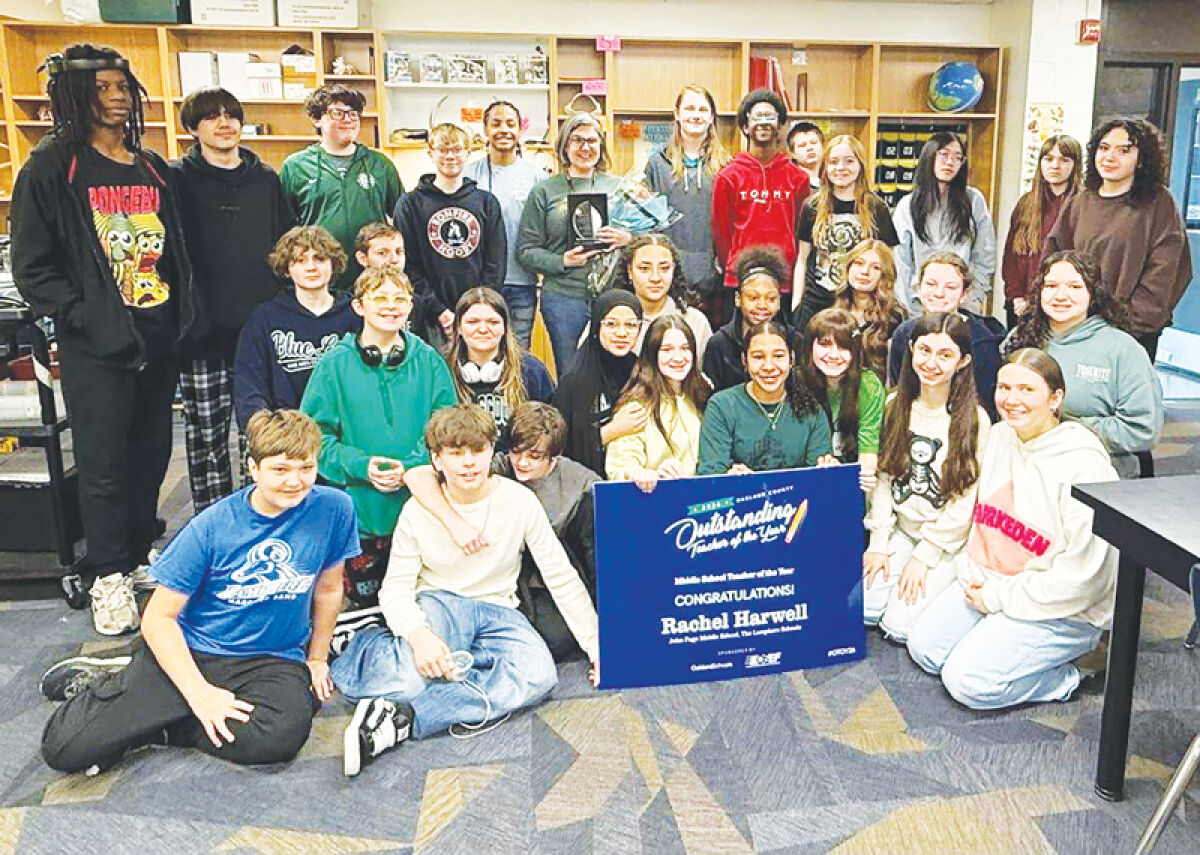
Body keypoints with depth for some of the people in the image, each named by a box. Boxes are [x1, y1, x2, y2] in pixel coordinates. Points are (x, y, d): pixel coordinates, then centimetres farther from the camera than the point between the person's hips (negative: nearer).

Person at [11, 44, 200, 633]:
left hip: (159, 338, 5)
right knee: (104, 463, 0)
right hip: (97, 346, -5)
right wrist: (83, 315, -14)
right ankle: (108, 576, 14)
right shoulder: (50, 169, -2)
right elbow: (32, 268, -4)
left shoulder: (153, 169, 14)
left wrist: (184, 318, 8)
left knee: (152, 452, 12)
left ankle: (141, 555, 29)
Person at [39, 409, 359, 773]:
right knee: (65, 748, -14)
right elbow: (158, 618, -8)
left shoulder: (333, 509, -8)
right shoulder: (211, 528, -10)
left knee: (282, 735, -34)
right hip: (190, 649, -1)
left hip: (271, 660, 1)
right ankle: (115, 682, 20)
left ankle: (158, 726, -7)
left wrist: (317, 658, 13)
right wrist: (199, 692, -16)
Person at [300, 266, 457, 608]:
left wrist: (411, 467, -15)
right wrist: (360, 465, -18)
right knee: (363, 600, 10)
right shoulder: (335, 364, 0)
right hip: (357, 508, -1)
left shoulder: (428, 361, 3)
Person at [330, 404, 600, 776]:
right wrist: (418, 634, -29)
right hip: (437, 605, -2)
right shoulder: (418, 510, -6)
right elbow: (395, 588, -7)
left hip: (495, 611, 3)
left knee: (540, 673, -32)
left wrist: (594, 641, -7)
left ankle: (402, 717, -32)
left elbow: (562, 578, -2)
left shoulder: (519, 501, -6)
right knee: (417, 671, -38)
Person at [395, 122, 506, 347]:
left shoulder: (487, 202, 11)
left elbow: (496, 263, 6)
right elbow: (407, 266, -1)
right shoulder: (410, 203, 5)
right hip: (431, 321, -1)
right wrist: (439, 312, -11)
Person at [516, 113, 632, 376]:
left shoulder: (619, 186, 11)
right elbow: (526, 250, 4)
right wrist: (562, 262, -13)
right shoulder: (544, 191, 6)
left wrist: (628, 239, -8)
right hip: (564, 297, -1)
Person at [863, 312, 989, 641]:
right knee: (862, 608, -12)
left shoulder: (974, 419, -13)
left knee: (899, 625, -14)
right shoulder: (895, 405, 0)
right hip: (900, 531, 4)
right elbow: (883, 477, 2)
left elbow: (966, 501, -12)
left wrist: (923, 558, -12)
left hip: (949, 542, -4)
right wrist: (879, 543, -3)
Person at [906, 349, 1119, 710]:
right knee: (923, 647, 0)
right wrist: (972, 573, 0)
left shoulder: (1083, 464, -22)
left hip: (1062, 609, -8)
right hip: (988, 584, 8)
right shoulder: (999, 436, 2)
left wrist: (997, 597, -17)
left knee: (967, 681, -17)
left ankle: (1064, 678, 5)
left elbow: (1082, 574, -23)